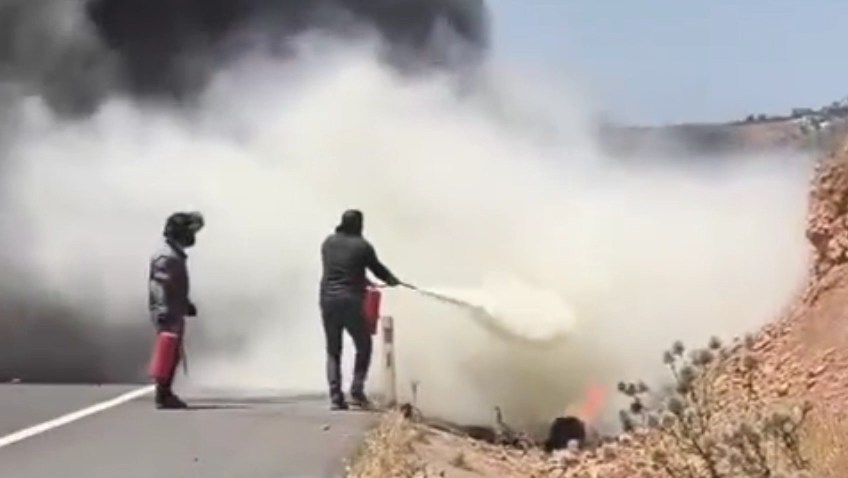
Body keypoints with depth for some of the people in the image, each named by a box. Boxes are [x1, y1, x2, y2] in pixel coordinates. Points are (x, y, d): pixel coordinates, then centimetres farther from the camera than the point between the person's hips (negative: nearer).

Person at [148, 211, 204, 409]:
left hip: (175, 313, 10)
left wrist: (186, 304, 26)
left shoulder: (177, 255, 17)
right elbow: (160, 285, -23)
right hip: (167, 314, -10)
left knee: (175, 354, 13)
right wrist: (164, 311, -28)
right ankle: (163, 396, -5)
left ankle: (165, 393, 20)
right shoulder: (166, 256, -15)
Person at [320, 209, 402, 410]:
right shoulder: (362, 245, -2)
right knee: (363, 346, 13)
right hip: (351, 301, -4)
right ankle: (356, 392, 2)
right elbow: (377, 268, 9)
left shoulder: (328, 242, 10)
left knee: (333, 351, 11)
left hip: (328, 299, 4)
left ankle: (336, 397, 1)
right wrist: (392, 280, 30)